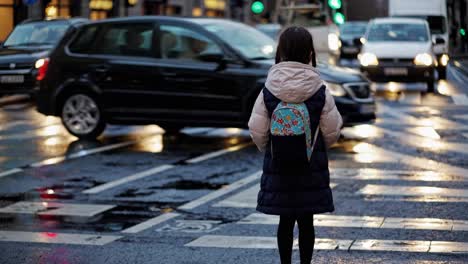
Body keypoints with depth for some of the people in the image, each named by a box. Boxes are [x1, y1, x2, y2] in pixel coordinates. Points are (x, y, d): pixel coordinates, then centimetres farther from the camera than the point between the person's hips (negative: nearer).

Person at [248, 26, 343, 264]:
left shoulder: (268, 92, -8)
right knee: (306, 221, 7)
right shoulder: (320, 93, -9)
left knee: (285, 220, 11)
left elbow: (257, 132, -7)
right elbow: (332, 131, -4)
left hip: (278, 169, 1)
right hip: (312, 169, -1)